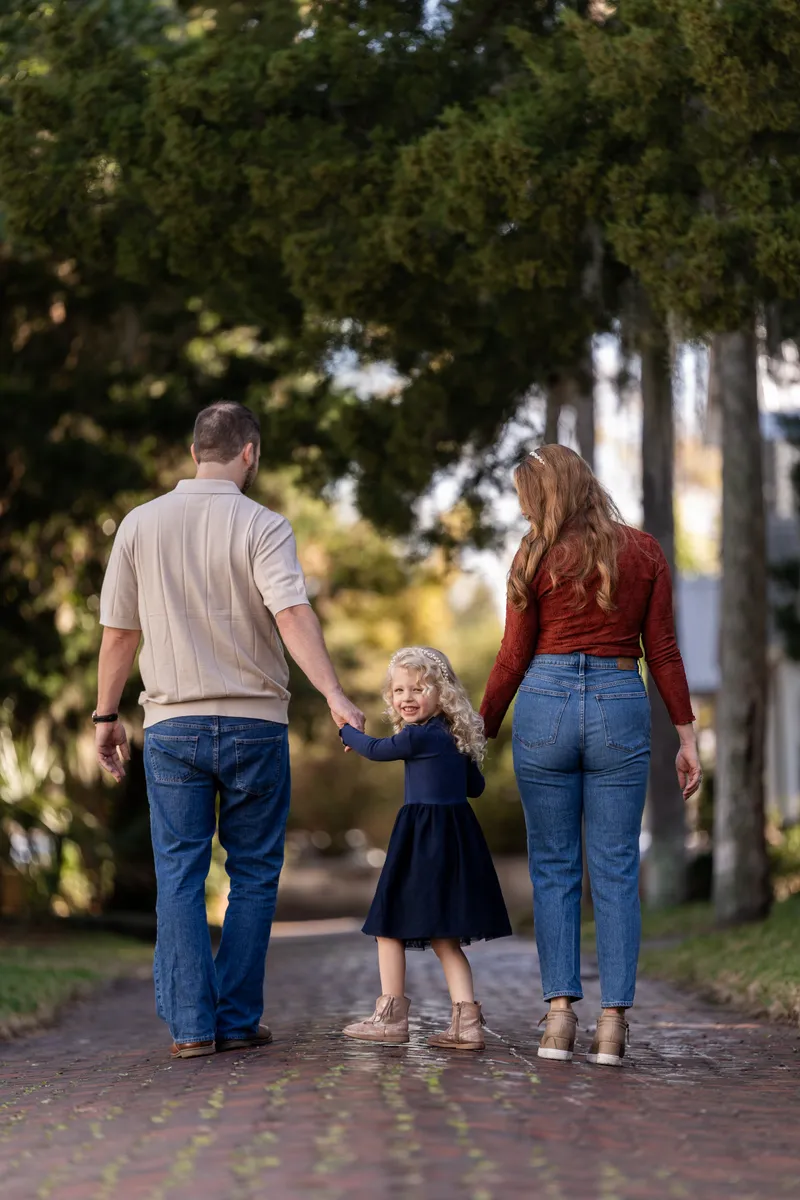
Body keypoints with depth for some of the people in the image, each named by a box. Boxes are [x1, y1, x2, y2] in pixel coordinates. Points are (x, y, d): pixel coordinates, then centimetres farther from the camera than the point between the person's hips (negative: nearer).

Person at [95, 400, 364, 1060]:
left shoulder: (140, 524, 5)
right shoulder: (262, 526, -5)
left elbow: (119, 633, 8)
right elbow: (293, 614, -20)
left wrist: (107, 716, 16)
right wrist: (335, 695, -26)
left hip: (172, 724, 2)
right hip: (254, 722, -2)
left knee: (179, 875, 6)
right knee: (253, 876, 8)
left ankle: (191, 1023, 1)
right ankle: (238, 1020, 10)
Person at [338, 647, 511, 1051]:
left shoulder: (418, 736, -14)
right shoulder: (456, 737, 11)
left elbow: (375, 750, 1)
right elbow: (475, 785, 22)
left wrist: (346, 729, 19)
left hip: (422, 840, -9)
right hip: (457, 835, 9)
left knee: (389, 924, 4)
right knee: (443, 936, 11)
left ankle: (391, 1018, 10)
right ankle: (466, 1021, 3)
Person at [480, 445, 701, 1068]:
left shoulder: (537, 557, -2)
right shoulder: (645, 552, 4)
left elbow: (513, 658, 1)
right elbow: (663, 651, 3)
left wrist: (483, 731, 11)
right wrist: (687, 734, 7)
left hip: (546, 704, -1)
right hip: (621, 707, 1)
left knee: (553, 867, 7)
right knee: (616, 869, 4)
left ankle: (560, 1014, 2)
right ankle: (614, 1021, 0)